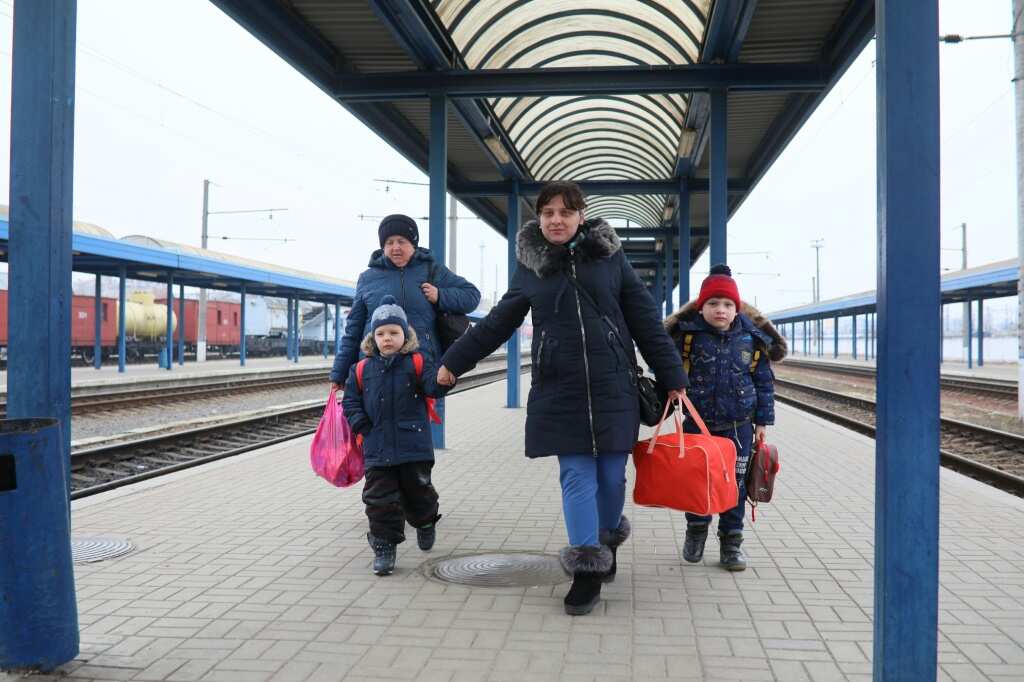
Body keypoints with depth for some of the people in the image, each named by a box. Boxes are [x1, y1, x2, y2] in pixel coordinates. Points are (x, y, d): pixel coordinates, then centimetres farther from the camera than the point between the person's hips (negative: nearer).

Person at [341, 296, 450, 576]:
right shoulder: (362, 369, 6)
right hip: (377, 450, 1)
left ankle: (425, 522, 44)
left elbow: (435, 387, -14)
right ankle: (384, 546, 12)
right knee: (380, 498, 1)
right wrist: (362, 425, -4)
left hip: (414, 447, -1)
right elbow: (350, 402, 10)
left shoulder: (416, 364, -1)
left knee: (418, 491, 13)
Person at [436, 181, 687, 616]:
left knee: (612, 473, 4)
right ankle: (588, 572, 7)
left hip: (612, 387, 0)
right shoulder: (530, 267, 6)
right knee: (576, 476, -1)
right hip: (559, 391, 0)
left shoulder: (610, 257, 4)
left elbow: (646, 321, 6)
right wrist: (453, 361, 14)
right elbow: (498, 323, 14)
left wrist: (673, 377, 6)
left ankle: (607, 542, 31)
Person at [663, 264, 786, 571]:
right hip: (697, 423, -1)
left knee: (734, 484, 5)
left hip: (738, 426, 1)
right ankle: (696, 529, 31)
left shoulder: (753, 339, 0)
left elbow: (764, 382, 6)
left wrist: (763, 420, 5)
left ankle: (731, 540, 17)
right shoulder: (688, 335, -6)